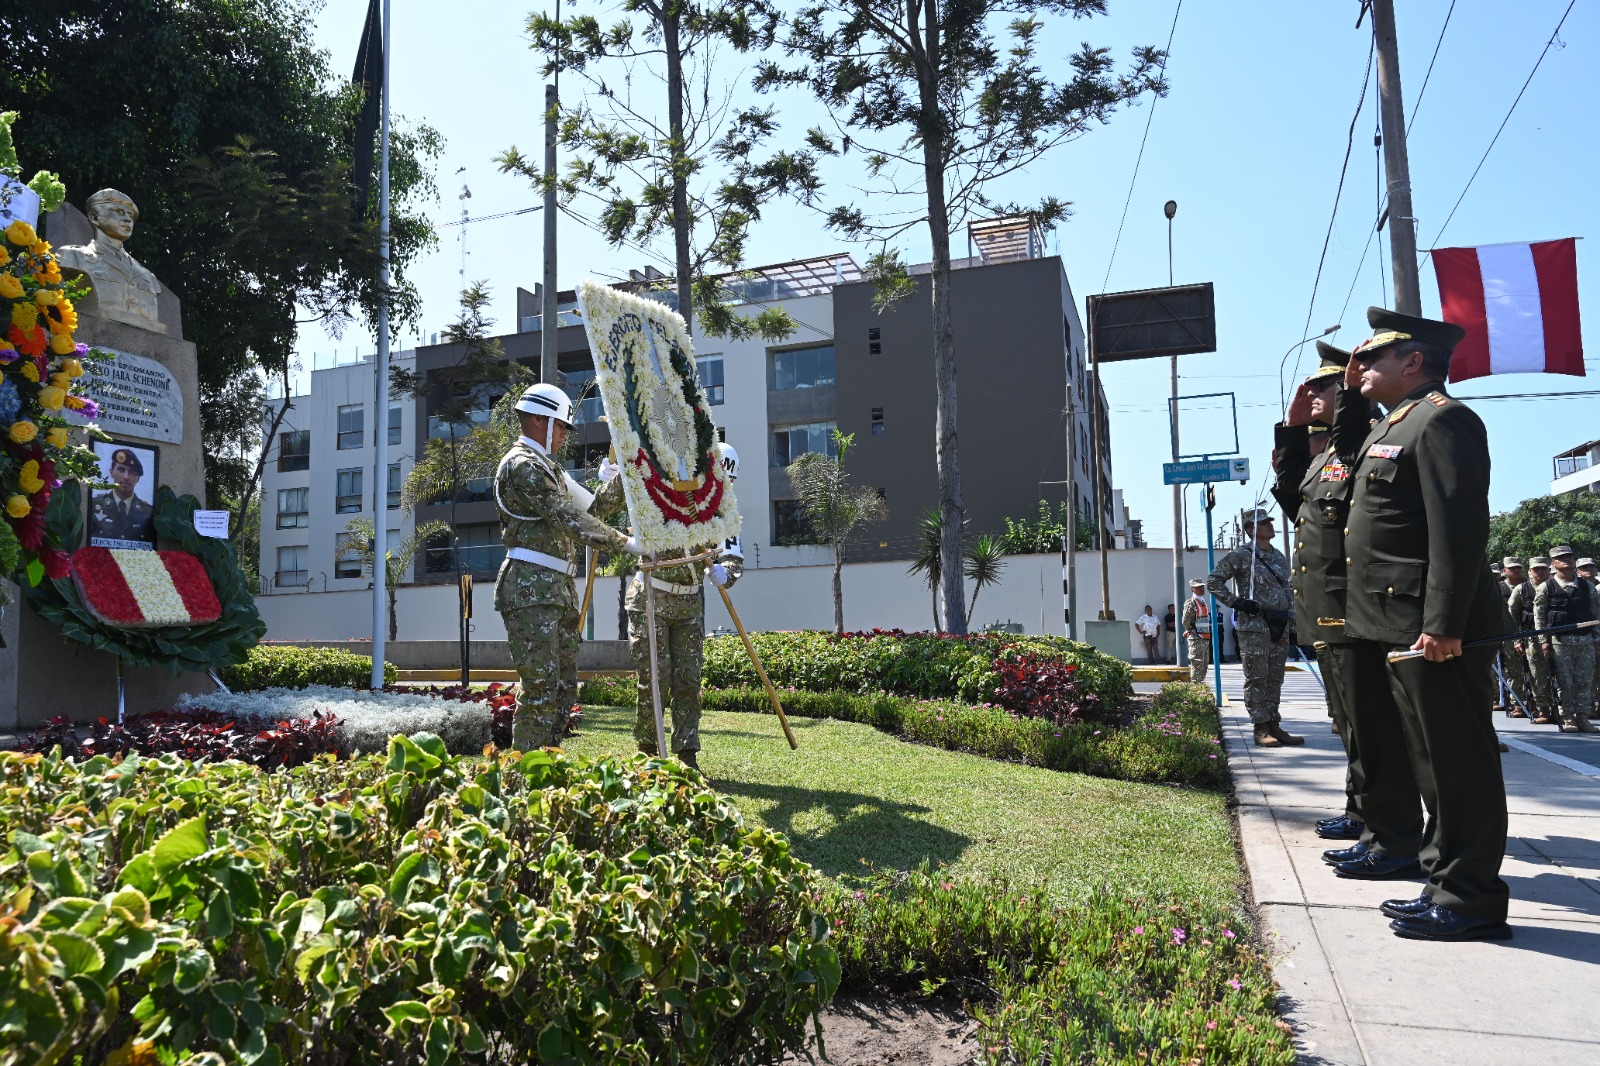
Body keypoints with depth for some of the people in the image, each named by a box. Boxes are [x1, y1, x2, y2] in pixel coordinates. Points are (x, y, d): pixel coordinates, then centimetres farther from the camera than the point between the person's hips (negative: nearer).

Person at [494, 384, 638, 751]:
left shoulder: (546, 466, 24)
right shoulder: (522, 465, -9)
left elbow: (584, 508, 25)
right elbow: (568, 518, -17)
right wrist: (625, 543, -17)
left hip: (557, 588, 10)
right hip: (530, 589, -10)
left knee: (565, 683, 10)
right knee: (541, 684, -13)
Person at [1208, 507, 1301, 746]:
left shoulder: (1279, 557, 14)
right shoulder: (1240, 556, -7)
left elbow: (1288, 584, 29)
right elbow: (1213, 581, -8)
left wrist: (1289, 608, 14)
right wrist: (1236, 602, -14)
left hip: (1280, 626, 7)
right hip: (1254, 626, -7)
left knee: (1275, 679, 9)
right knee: (1257, 678, -5)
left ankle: (1274, 726, 15)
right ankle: (1261, 729, -1)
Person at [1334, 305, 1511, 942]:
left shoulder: (1442, 419, -13)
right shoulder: (1395, 424, 18)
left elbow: (1458, 526, -22)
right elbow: (1351, 455, 40)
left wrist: (1443, 624, -26)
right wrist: (1350, 392, 25)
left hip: (1436, 631, -10)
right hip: (1399, 630, 10)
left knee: (1457, 761, -2)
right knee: (1433, 760, 15)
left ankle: (1471, 900, 6)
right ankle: (1446, 880, 26)